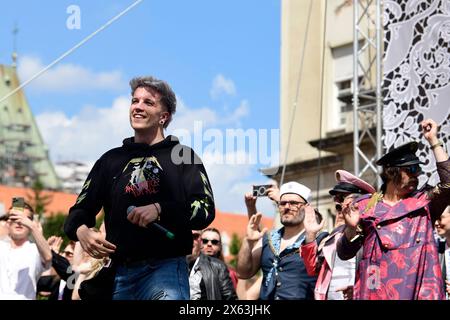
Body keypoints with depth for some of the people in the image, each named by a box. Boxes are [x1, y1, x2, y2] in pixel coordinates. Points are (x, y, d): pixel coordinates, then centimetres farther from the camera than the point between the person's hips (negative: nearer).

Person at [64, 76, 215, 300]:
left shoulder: (182, 156, 9)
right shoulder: (111, 160, 19)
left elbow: (205, 211, -2)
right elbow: (80, 210, 17)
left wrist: (160, 210, -17)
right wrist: (81, 231, -7)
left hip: (165, 269, -4)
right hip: (120, 273, 4)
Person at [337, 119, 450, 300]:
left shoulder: (424, 202, 13)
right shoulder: (365, 206, 11)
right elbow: (344, 254, 11)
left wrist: (433, 141, -2)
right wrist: (351, 228, -10)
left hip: (419, 291, 0)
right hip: (375, 291, 0)